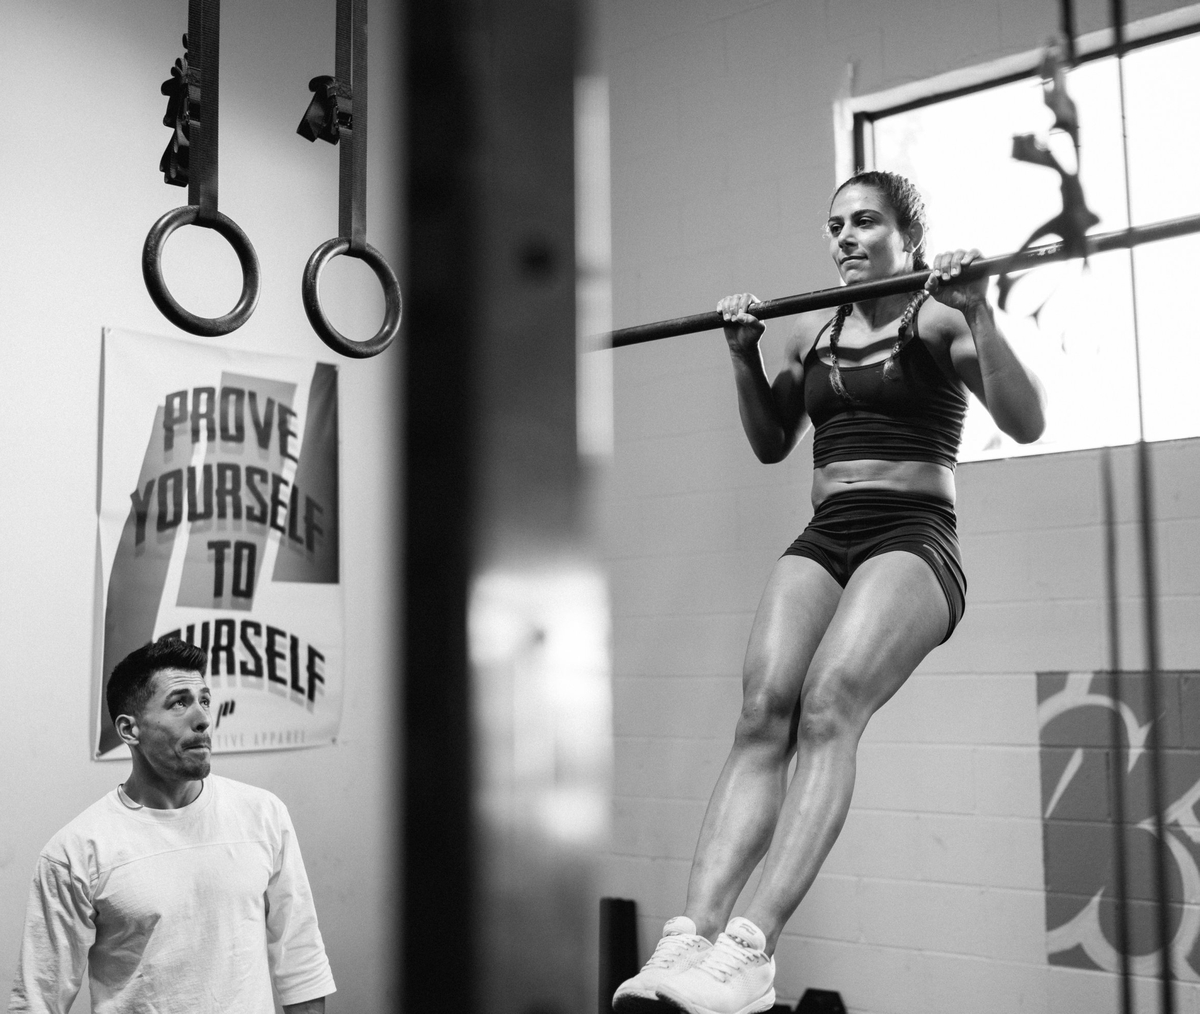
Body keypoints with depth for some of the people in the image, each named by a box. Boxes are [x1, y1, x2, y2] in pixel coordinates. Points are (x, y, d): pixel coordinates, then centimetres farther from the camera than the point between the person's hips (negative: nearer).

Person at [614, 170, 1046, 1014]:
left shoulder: (938, 318, 3)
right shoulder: (812, 332, 19)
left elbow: (1026, 423, -7)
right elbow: (770, 443, 29)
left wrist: (978, 313, -17)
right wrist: (744, 354, 16)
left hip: (913, 540, -4)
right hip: (823, 540, 5)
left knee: (829, 704, -30)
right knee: (762, 714, -21)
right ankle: (692, 937, -32)